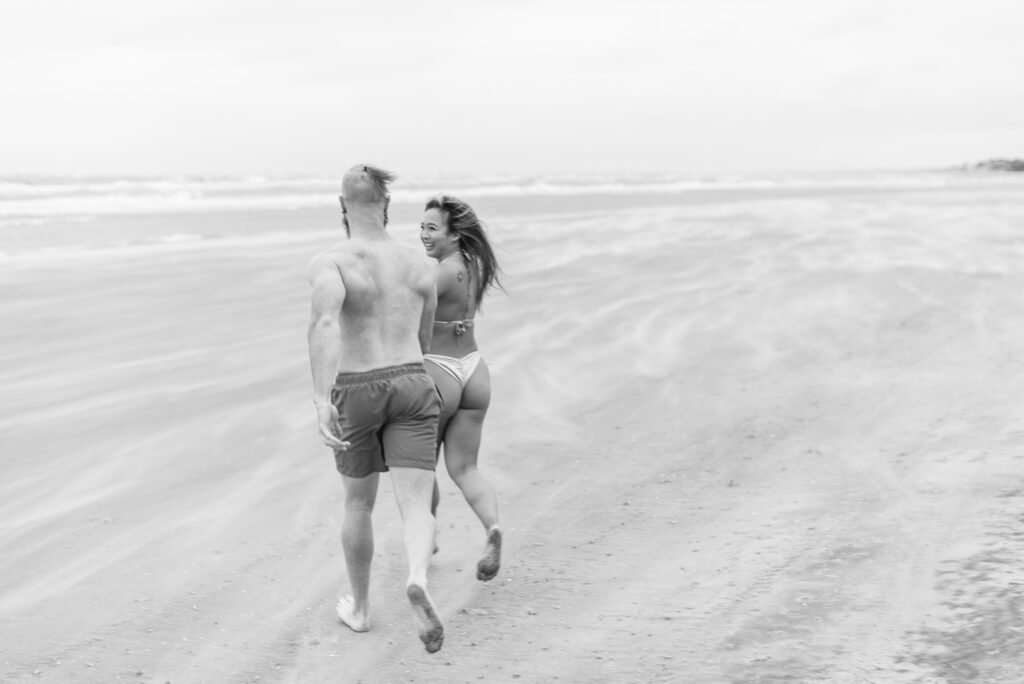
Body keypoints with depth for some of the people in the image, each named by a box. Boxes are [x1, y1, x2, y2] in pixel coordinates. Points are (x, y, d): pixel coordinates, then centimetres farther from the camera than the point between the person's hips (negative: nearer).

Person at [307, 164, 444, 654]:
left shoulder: (330, 262, -9)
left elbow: (324, 323, -30)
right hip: (413, 389, 1)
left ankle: (360, 607, 36)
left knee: (358, 502, 22)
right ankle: (418, 582, -37)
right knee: (416, 512, -5)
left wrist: (321, 401, -37)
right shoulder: (419, 263, 5)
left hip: (356, 398, -1)